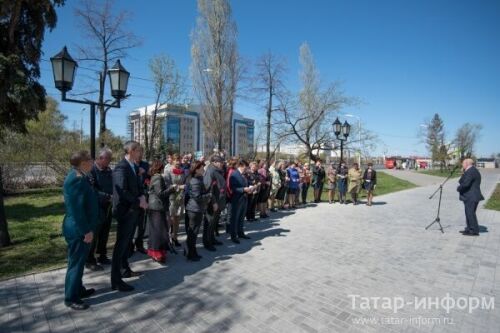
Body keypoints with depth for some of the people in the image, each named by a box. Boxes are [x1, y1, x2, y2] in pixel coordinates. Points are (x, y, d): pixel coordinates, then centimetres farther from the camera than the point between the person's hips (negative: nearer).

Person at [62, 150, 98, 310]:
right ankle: (70, 298, 19)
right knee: (76, 263, 4)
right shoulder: (76, 179, -24)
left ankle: (78, 289, 36)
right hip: (78, 230, -10)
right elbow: (76, 208, -26)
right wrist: (86, 230, -22)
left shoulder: (79, 176, 8)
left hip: (81, 228, 10)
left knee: (79, 261, 21)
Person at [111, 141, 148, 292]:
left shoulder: (135, 167, 9)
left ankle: (125, 270, 35)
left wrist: (142, 196, -5)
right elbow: (122, 191, -26)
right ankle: (116, 280, 10)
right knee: (121, 244, -1)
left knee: (127, 242, 20)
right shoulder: (121, 168, -19)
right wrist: (138, 202, -17)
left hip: (133, 210, 9)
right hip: (125, 211, -9)